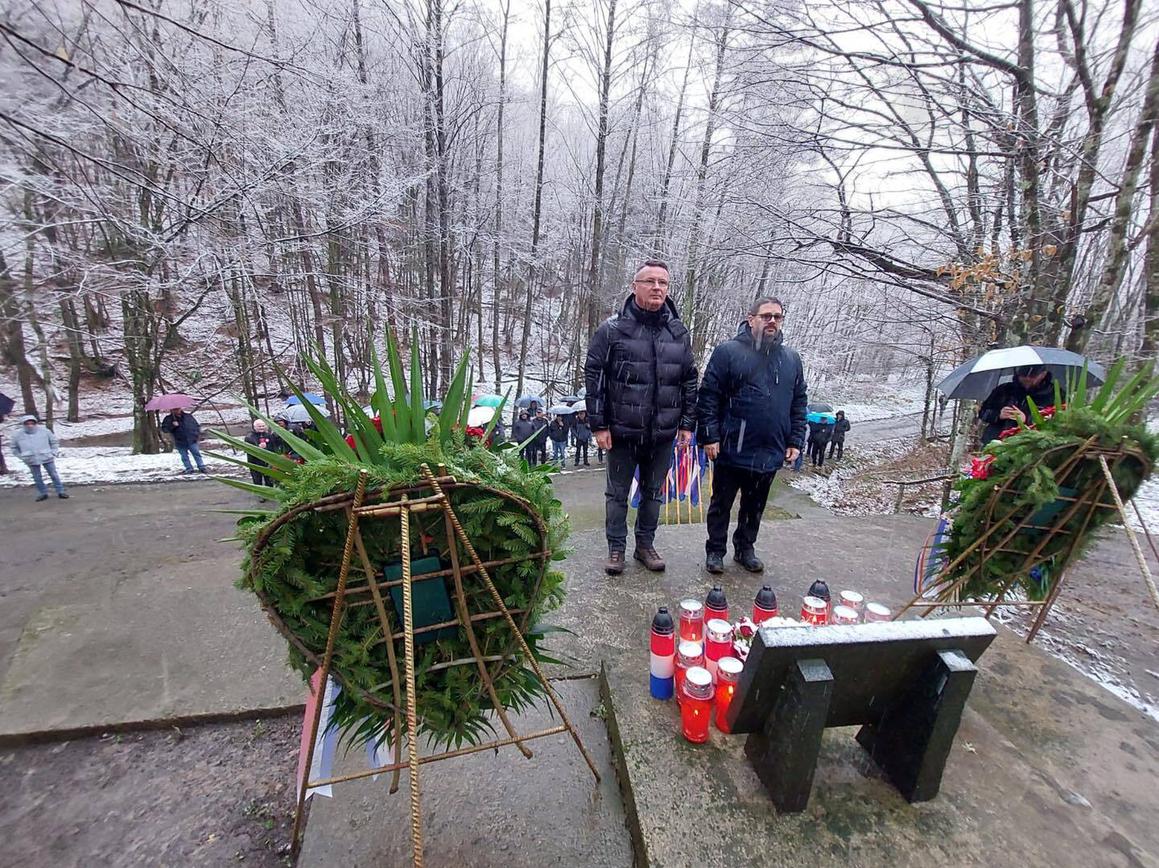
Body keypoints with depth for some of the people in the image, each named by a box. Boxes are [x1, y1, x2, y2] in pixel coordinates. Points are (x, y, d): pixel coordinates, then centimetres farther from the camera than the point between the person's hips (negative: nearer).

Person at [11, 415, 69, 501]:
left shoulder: (44, 430, -6)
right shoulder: (18, 435, -2)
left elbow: (54, 441, 6)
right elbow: (14, 448, 12)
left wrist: (53, 452, -1)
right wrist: (22, 457, 2)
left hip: (47, 458, -2)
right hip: (32, 461, 2)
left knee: (54, 475, 5)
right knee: (37, 478, 9)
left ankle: (60, 491, 12)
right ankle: (43, 493, 20)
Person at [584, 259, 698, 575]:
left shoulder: (678, 332, 6)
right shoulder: (612, 329, -6)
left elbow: (689, 381, 11)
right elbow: (593, 376, -6)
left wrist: (687, 424, 7)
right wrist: (599, 425, -9)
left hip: (663, 432, 3)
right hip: (622, 430, -3)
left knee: (653, 492, 15)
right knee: (617, 493, 10)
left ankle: (645, 544, 33)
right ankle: (616, 548, 26)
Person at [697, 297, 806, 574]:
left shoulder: (791, 358, 9)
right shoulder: (727, 352, -6)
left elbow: (799, 403, 13)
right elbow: (708, 397, -9)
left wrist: (795, 441, 7)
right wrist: (710, 437, -14)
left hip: (770, 453, 4)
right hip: (731, 450, -4)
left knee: (755, 507, 18)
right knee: (721, 504, 10)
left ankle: (745, 548, 36)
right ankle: (715, 551, 26)